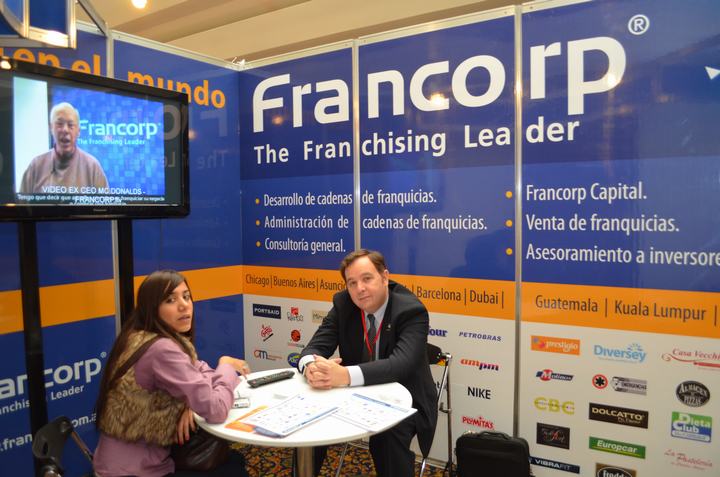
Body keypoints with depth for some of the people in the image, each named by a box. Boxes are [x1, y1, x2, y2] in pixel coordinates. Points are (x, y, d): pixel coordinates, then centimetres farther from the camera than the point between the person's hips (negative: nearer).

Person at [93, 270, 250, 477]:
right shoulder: (162, 349, -27)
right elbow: (215, 410, -28)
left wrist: (191, 403, -12)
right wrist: (226, 366, -10)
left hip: (143, 455, 8)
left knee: (233, 459, 15)